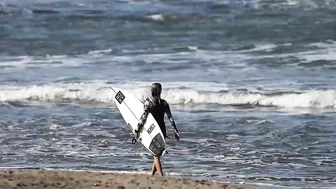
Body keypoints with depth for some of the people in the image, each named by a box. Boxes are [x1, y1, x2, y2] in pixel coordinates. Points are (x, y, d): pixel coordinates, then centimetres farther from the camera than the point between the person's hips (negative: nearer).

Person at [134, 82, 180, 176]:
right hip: (162, 130, 4)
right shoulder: (164, 103, 0)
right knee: (157, 154, 16)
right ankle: (152, 175, 21)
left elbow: (144, 117, -16)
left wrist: (137, 130, -12)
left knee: (156, 155, -1)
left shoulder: (148, 102, -10)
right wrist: (175, 131, 0)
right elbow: (170, 118, -2)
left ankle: (161, 176, -10)